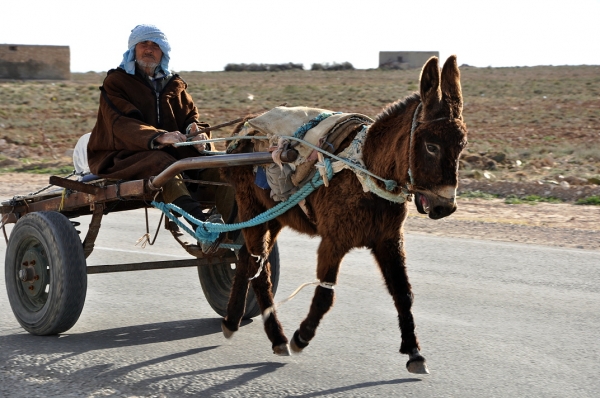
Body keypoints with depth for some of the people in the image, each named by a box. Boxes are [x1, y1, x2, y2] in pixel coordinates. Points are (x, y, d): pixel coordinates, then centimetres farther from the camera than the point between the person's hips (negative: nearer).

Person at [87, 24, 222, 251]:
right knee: (160, 162, -37)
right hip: (120, 160, -6)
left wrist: (197, 133, -19)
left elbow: (190, 118, 9)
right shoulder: (116, 82, 1)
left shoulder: (174, 86, 19)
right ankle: (201, 222, -58)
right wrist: (159, 137, -34)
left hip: (172, 153, 6)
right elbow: (122, 124, -15)